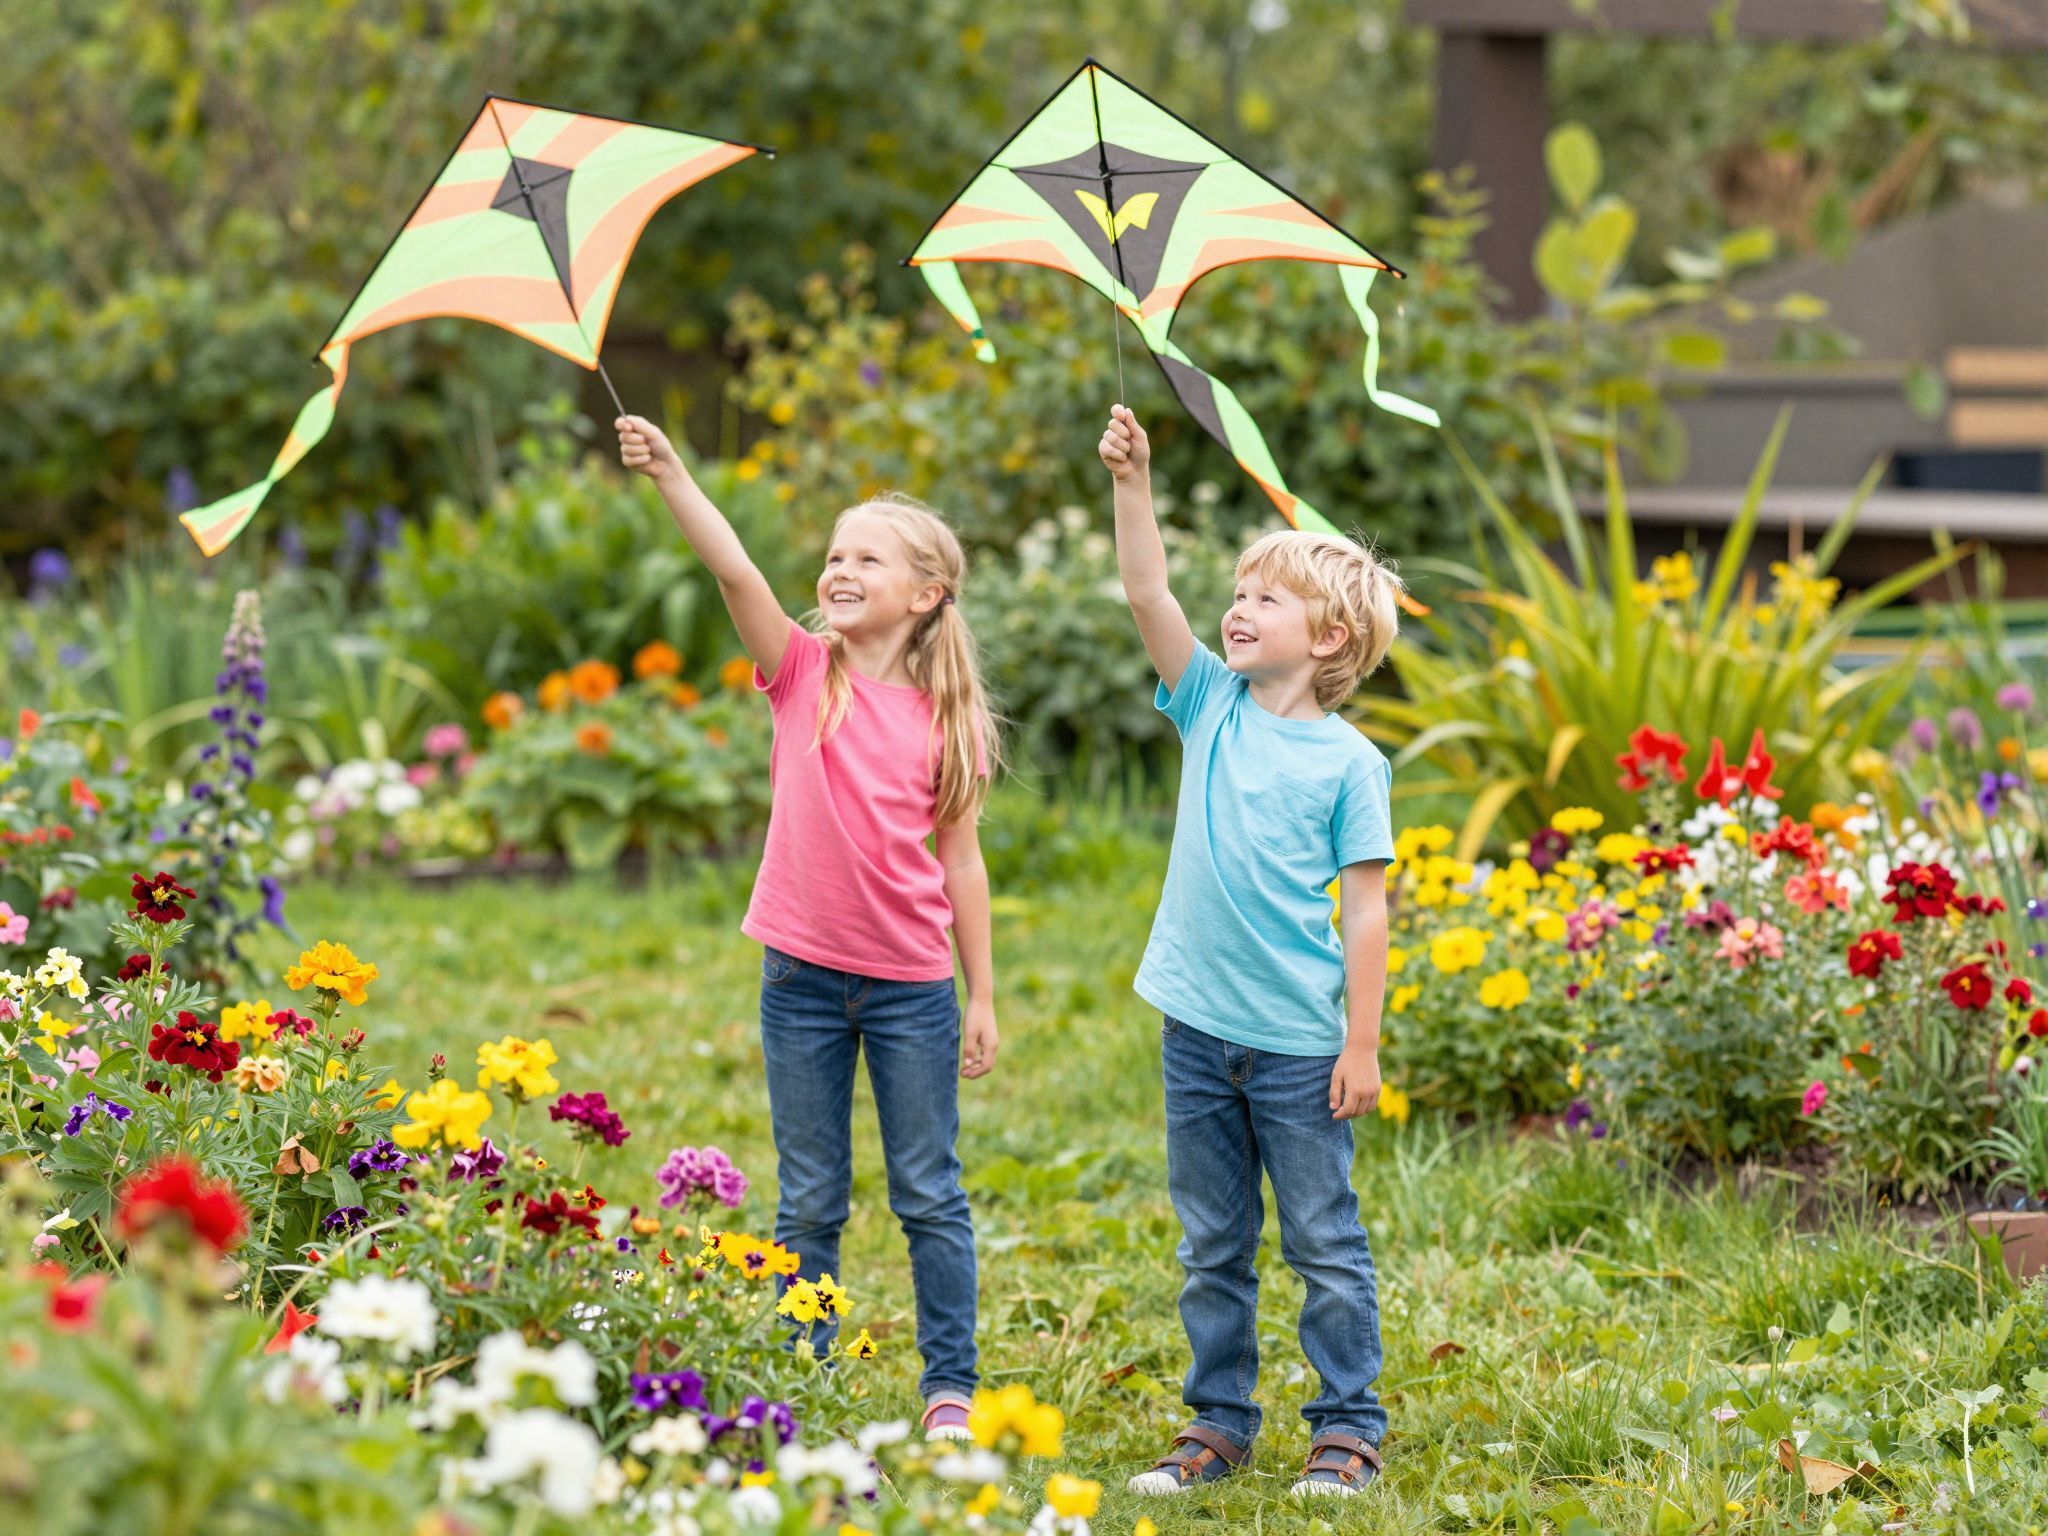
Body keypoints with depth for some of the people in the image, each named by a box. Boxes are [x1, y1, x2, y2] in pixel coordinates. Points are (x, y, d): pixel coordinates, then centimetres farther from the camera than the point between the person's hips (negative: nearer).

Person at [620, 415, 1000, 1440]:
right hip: (804, 976, 1)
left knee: (930, 1196, 6)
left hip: (912, 987, 0)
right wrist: (669, 476, -29)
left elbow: (961, 858, 4)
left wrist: (983, 995, 5)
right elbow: (737, 573, -15)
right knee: (808, 1201, 8)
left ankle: (949, 1389, 14)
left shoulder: (947, 717, 0)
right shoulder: (804, 672, 0)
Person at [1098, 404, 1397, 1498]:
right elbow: (1147, 595, -5)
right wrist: (1132, 484, -17)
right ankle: (1218, 1425, 21)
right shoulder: (1212, 706, 5)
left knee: (1324, 1244, 4)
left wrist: (1363, 1045, -8)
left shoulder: (1348, 761, -6)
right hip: (1198, 1028, 4)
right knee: (1212, 1248, 12)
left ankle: (1348, 1428, 13)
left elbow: (1365, 909, -6)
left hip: (1298, 1040, -4)